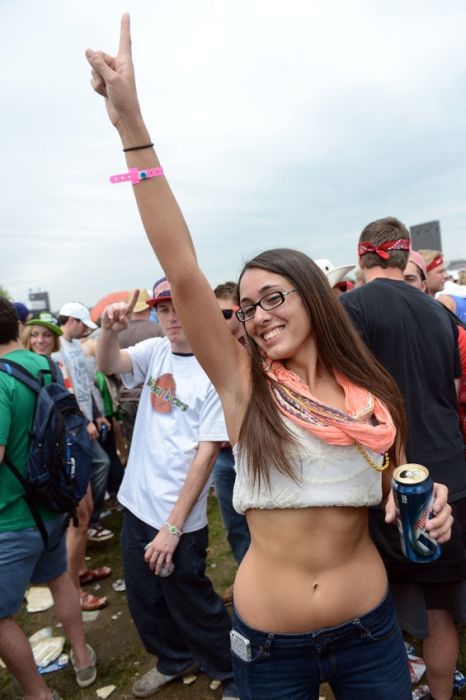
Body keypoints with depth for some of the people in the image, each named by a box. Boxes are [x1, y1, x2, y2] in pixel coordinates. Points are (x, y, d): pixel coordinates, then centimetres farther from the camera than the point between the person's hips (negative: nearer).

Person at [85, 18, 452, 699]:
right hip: (270, 641, -1)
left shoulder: (369, 391, -6)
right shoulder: (243, 383, -12)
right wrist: (133, 127, -26)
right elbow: (182, 270, -23)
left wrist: (425, 509, -12)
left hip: (369, 628, 1)